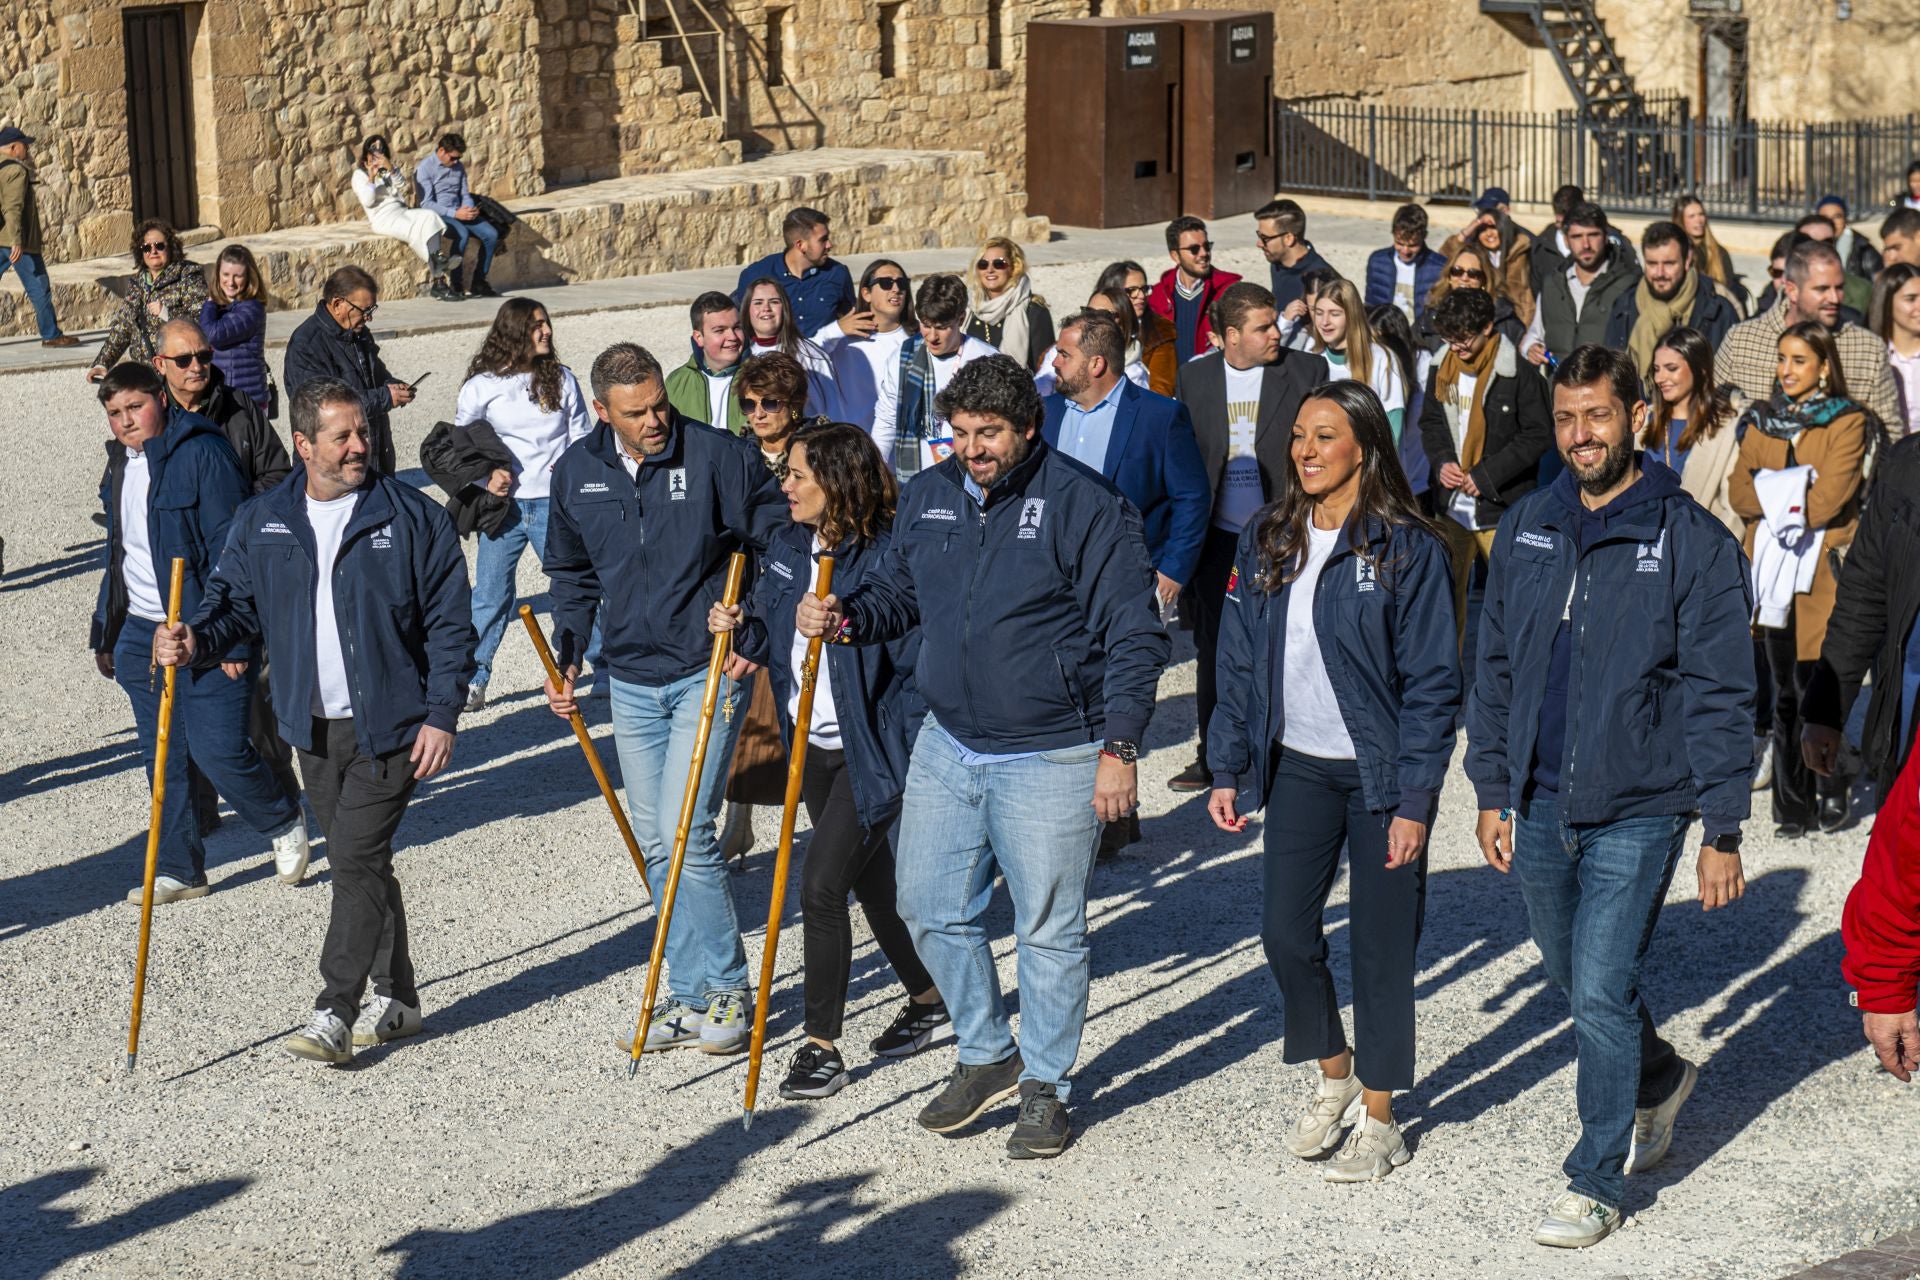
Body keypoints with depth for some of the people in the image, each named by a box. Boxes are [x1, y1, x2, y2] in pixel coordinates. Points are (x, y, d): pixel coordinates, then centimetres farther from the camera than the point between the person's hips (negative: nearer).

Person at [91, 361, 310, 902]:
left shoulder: (201, 452, -11)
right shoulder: (120, 465, 13)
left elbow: (229, 547, -14)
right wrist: (104, 634, 23)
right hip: (141, 634, 7)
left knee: (217, 751, -9)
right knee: (163, 759, 9)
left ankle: (284, 821, 17)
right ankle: (179, 869, 20)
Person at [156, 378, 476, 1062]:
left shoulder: (415, 517, -5)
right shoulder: (262, 522, 6)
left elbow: (449, 625, -4)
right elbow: (235, 599, 12)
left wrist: (442, 716, -11)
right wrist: (195, 638, -11)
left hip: (390, 725, -5)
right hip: (313, 728, 5)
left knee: (357, 859, -11)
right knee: (359, 862, 13)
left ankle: (335, 1013, -10)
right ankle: (396, 998, 26)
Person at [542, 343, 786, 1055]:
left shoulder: (718, 456, -12)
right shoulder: (576, 471, 3)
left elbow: (781, 538, -3)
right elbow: (572, 574, 17)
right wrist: (567, 659, 8)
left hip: (708, 671, -5)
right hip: (631, 681, 5)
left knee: (685, 831, -13)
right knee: (654, 843, 8)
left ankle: (727, 990, 1)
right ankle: (689, 994, 19)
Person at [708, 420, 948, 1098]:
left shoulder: (889, 556, -19)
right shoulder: (787, 547, 5)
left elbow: (921, 660, -17)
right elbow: (773, 642, 15)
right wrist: (740, 629, -4)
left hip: (872, 752, -8)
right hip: (813, 747, 8)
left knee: (821, 885, -11)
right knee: (872, 883, 19)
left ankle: (821, 1045, -1)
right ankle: (929, 1001, 38)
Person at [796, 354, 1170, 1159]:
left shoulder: (1083, 507, -13)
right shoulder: (927, 497, 4)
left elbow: (1135, 637, -11)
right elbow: (897, 593, 18)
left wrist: (1120, 747, -16)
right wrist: (845, 617, -5)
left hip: (1051, 759, -6)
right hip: (948, 744, 6)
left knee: (1048, 929, 5)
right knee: (931, 909, 12)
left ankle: (1046, 1086, 22)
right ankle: (987, 1056, 31)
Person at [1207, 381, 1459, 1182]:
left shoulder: (1407, 546, -10)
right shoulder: (1268, 539, 5)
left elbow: (1432, 682, -9)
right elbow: (1241, 660, 10)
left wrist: (1414, 800, -13)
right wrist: (1228, 770, 5)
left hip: (1379, 774, -4)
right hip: (1298, 767, 4)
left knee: (1381, 945, 4)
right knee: (1284, 930, 1)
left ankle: (1379, 1119, 17)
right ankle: (1333, 1075, 26)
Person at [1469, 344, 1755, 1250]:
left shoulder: (1692, 543, -9)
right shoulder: (1525, 530, 5)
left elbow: (1719, 698, -8)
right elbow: (1495, 668, 13)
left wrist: (1722, 833, -11)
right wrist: (1492, 792, 10)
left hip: (1637, 810, -5)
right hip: (1540, 804, 5)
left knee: (1601, 991, -8)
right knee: (1569, 972, 19)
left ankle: (1598, 1181, 7)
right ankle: (1659, 1078, 46)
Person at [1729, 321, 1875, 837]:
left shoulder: (1847, 423, -2)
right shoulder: (1762, 421, 14)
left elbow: (1829, 499, -13)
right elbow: (1740, 492, 5)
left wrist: (1773, 493, -6)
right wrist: (1792, 490, -11)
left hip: (1822, 568, -4)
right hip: (1773, 568, 4)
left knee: (1814, 688, -6)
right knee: (1784, 692, 6)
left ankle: (1830, 792, 11)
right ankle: (1792, 803, 11)